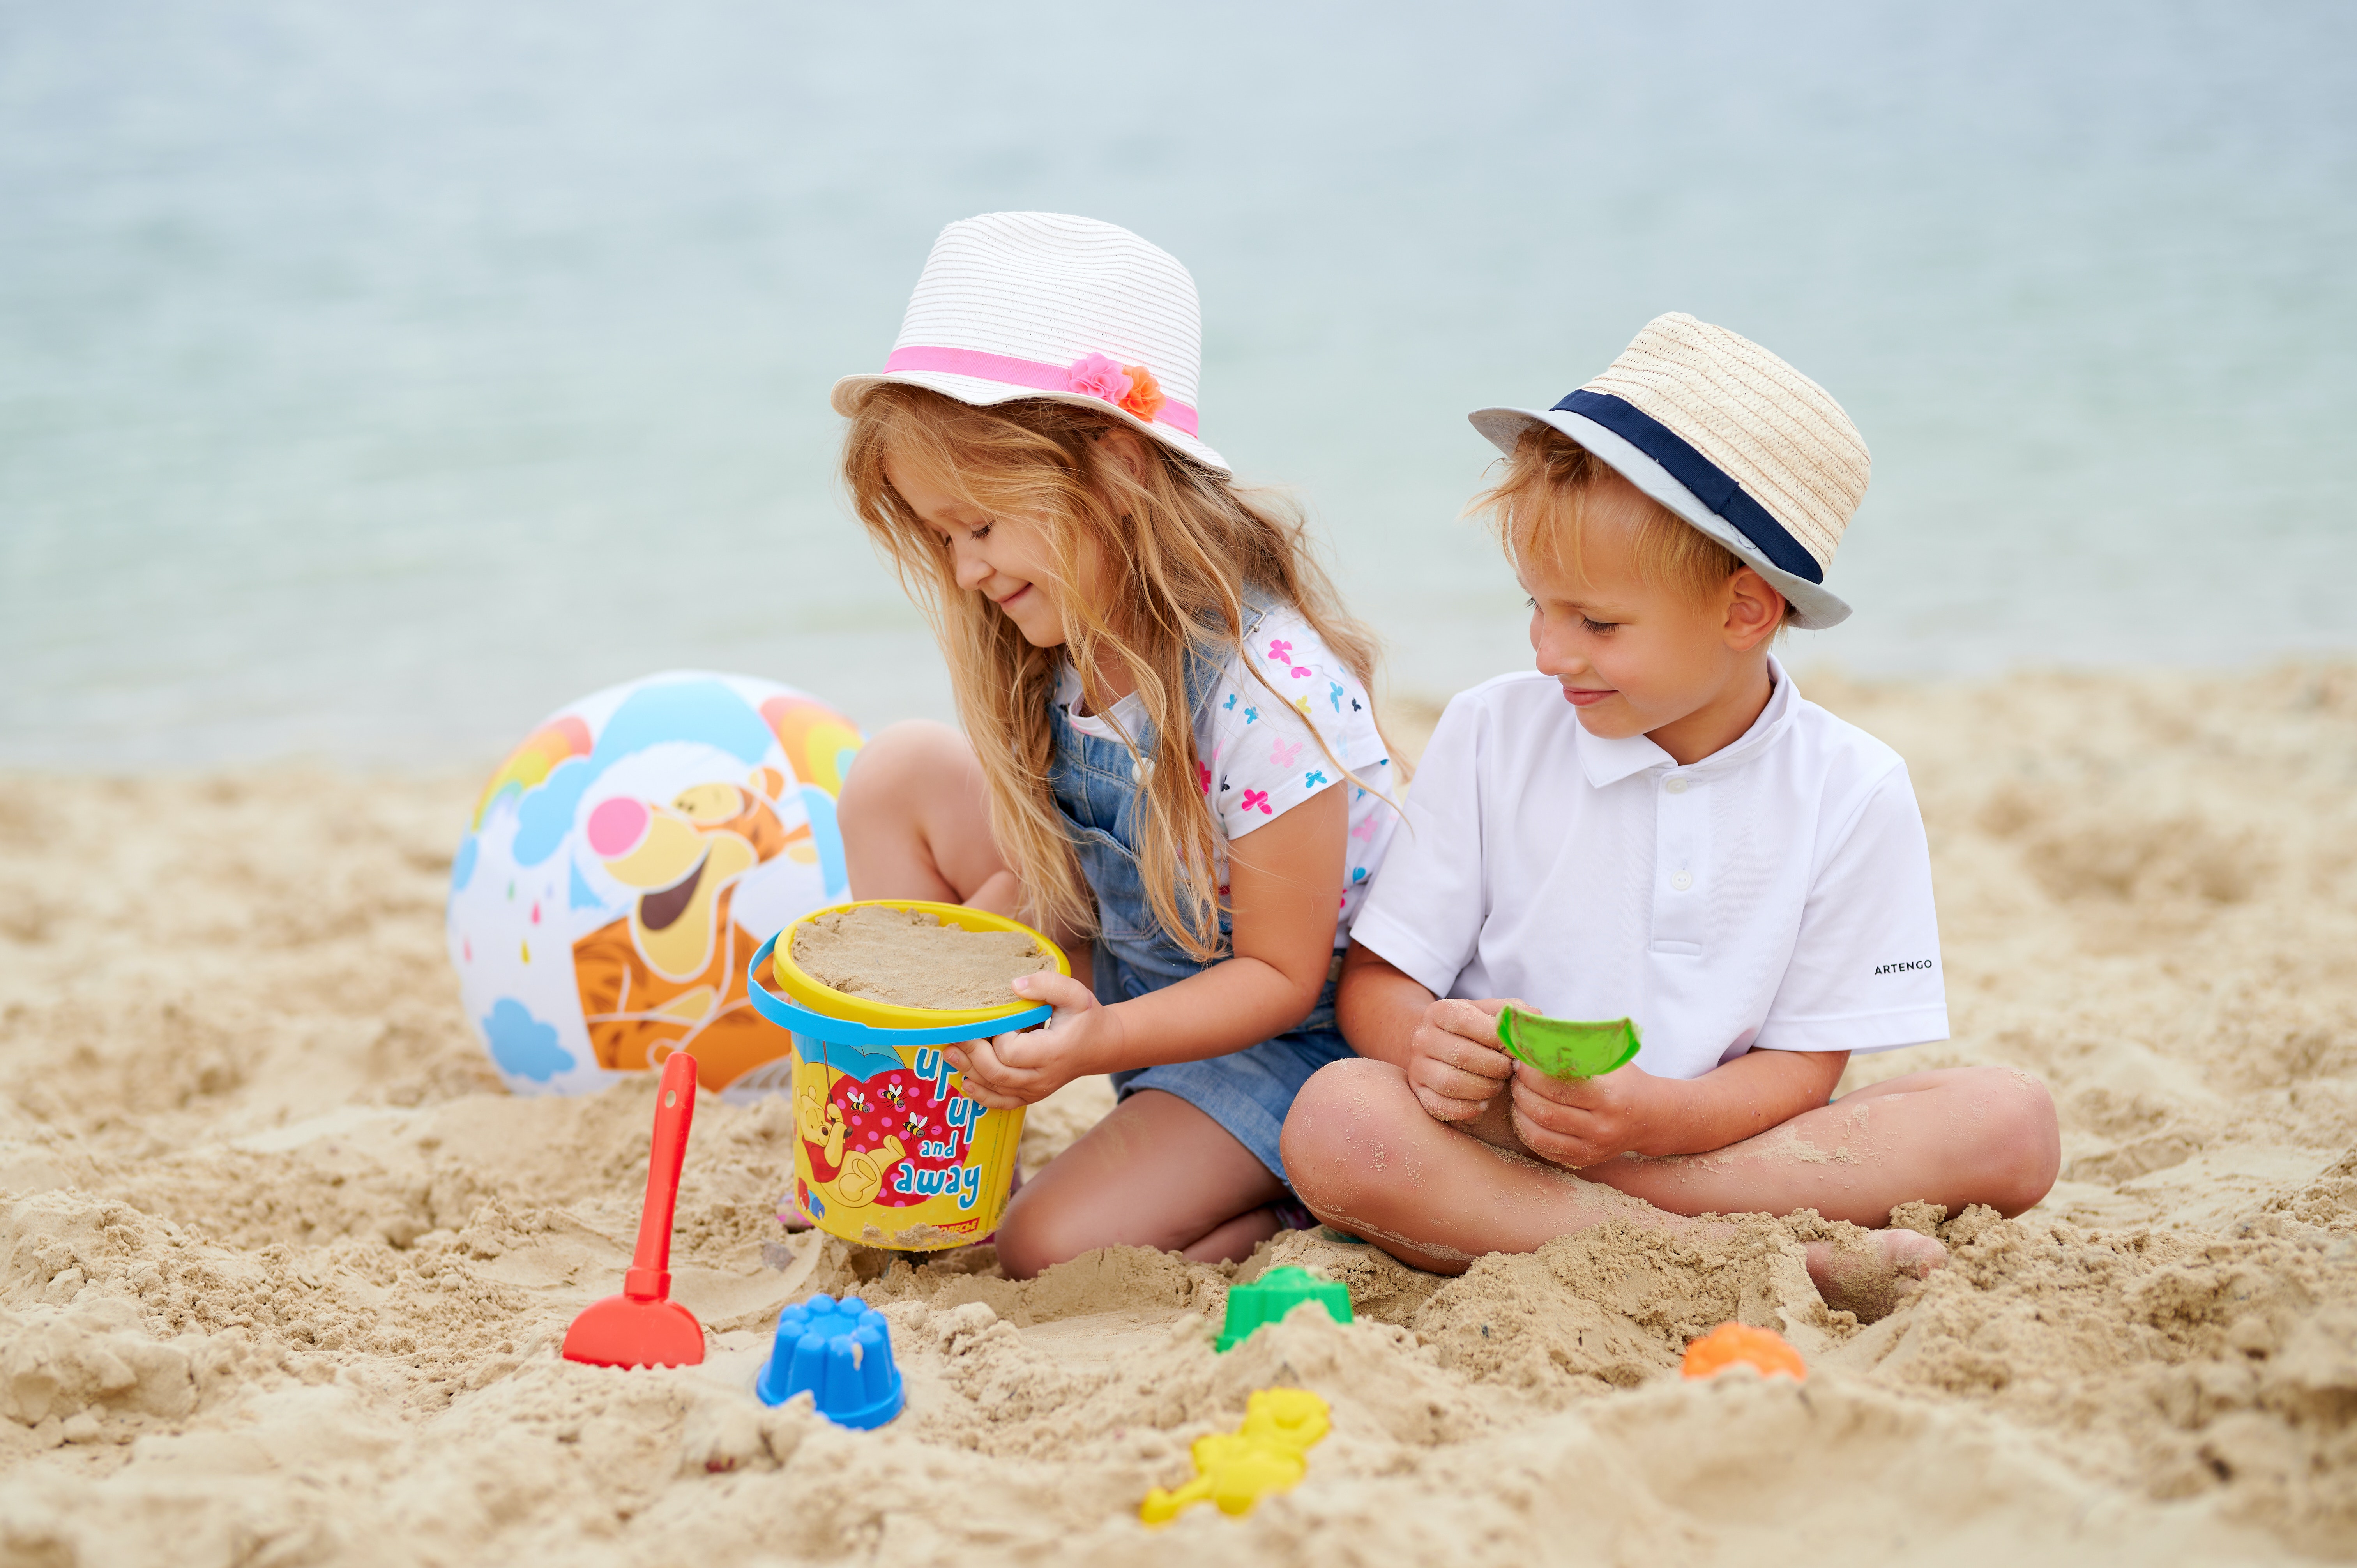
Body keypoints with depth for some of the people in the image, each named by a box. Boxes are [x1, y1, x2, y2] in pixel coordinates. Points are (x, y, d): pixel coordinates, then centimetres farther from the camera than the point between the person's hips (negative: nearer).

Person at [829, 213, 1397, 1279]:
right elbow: (1047, 871, 5)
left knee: (1056, 1250, -24)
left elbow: (1280, 974, -23)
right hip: (1126, 961, 8)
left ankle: (1289, 1213, 1)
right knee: (905, 772, -2)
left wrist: (1096, 1042, -36)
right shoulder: (1057, 652, -8)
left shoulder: (1269, 688, -32)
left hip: (1282, 1034, -8)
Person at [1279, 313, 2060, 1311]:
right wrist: (1426, 1043, -25)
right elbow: (1376, 980, 1)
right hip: (1497, 1126, 0)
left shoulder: (1852, 791, -3)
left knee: (2011, 1122, -22)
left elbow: (1804, 1067, -5)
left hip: (1716, 1128, 1)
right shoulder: (1489, 735, 0)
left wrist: (1655, 1115, -26)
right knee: (1337, 1122, -32)